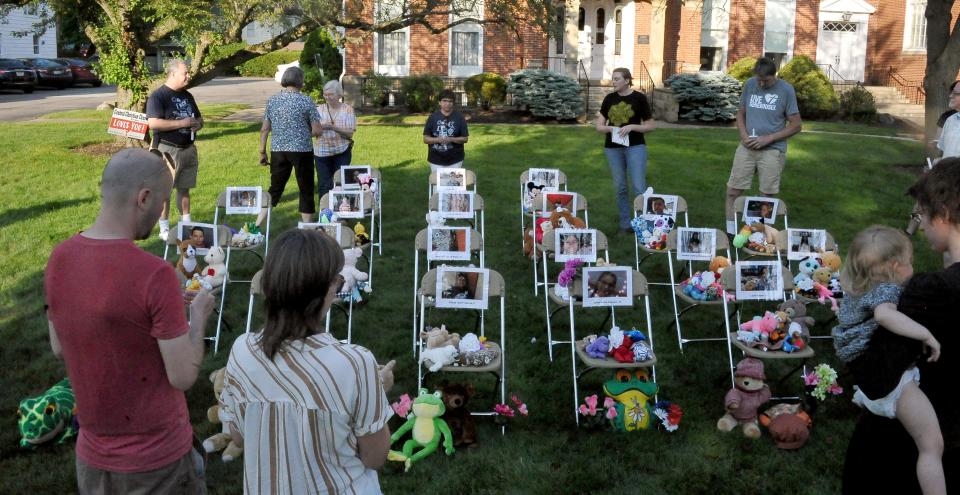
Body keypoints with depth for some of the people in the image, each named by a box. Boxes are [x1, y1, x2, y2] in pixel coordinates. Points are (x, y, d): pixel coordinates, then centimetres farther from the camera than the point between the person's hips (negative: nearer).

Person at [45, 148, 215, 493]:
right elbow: (183, 376, -21)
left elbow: (59, 349, 7)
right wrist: (198, 314, -4)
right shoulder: (154, 274, -26)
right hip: (156, 458, -6)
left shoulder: (59, 258, -6)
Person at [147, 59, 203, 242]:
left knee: (184, 188, 13)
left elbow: (199, 118, 25)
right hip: (167, 149, -6)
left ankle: (186, 224, 22)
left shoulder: (187, 96, 13)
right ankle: (164, 229, 5)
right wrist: (181, 123, -20)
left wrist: (197, 124, 0)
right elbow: (153, 123, -21)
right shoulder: (158, 96, -10)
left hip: (188, 149, 7)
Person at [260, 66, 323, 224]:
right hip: (302, 151, -4)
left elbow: (265, 129, 5)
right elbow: (317, 131, -8)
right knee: (306, 190, 8)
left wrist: (262, 152, 13)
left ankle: (257, 225, 10)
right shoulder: (306, 101, -7)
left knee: (275, 189, 14)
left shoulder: (272, 100, 4)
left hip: (277, 151, 4)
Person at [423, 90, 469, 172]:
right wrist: (438, 140, -19)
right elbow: (426, 139, 0)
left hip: (455, 161, 0)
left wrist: (451, 139, -18)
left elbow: (465, 138, -1)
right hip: (436, 161, 0)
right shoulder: (433, 117, -1)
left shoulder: (459, 117, -2)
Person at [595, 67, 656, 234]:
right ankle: (625, 223, 19)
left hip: (635, 146, -4)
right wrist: (610, 128, -14)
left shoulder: (639, 98, -3)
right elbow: (599, 126, 8)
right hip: (613, 148, 4)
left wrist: (631, 127, -15)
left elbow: (651, 125, 0)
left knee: (639, 188, -9)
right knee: (620, 188, 9)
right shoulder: (609, 99, 7)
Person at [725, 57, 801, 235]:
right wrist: (744, 135, -5)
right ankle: (730, 232, 12)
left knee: (766, 197, 1)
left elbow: (796, 125, -3)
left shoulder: (786, 90, -5)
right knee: (732, 191, -1)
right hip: (747, 147, 3)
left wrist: (768, 138, -11)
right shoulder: (749, 84, 4)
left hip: (773, 150, -3)